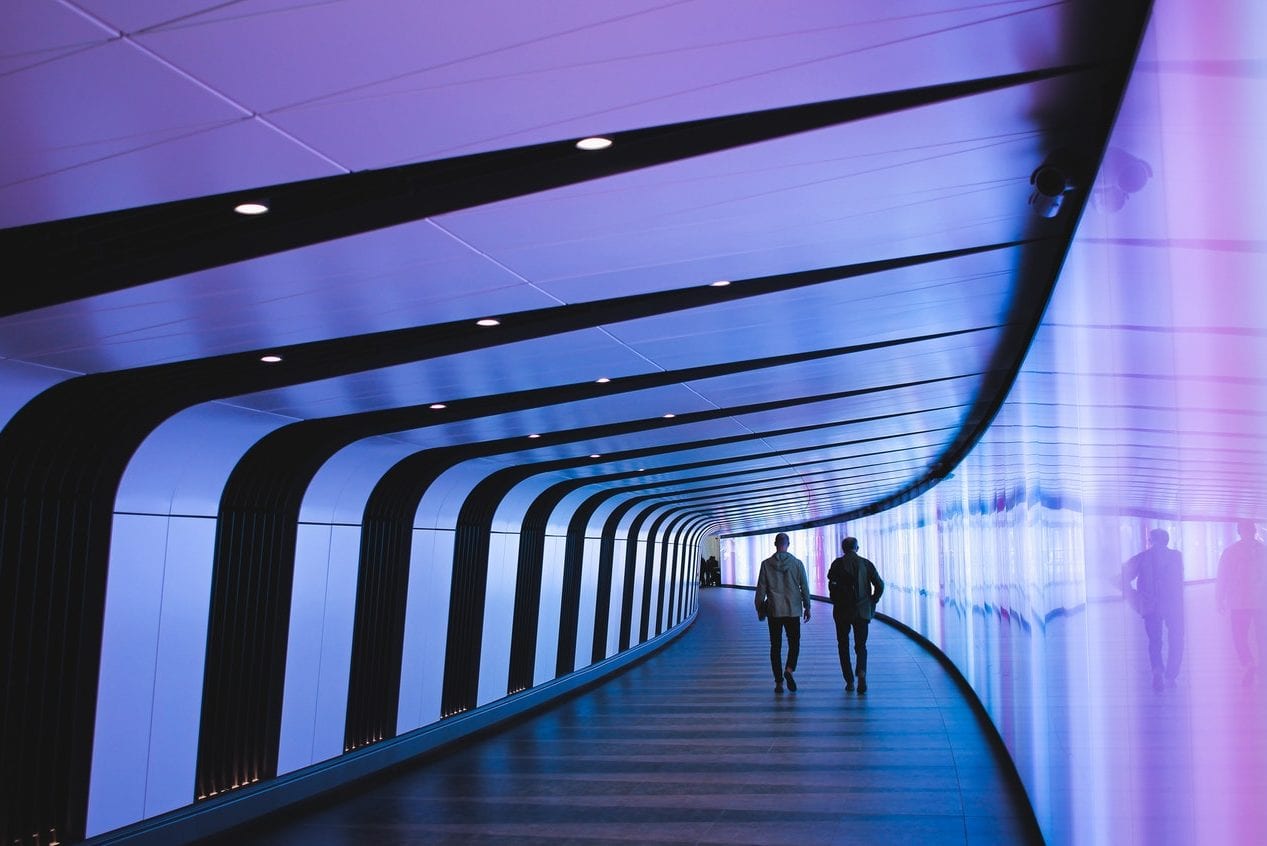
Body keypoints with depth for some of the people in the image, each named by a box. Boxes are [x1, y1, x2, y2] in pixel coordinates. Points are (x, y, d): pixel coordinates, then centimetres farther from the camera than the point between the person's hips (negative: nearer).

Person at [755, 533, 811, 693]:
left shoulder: (766, 564, -2)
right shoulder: (797, 563, -2)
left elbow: (761, 589, -1)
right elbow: (804, 587, 2)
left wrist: (759, 608, 9)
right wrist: (807, 607, 11)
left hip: (774, 611, 0)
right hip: (793, 610, 0)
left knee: (775, 646, 7)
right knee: (794, 643, 12)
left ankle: (779, 682, 5)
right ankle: (789, 669, -14)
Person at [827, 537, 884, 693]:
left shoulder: (837, 564, -2)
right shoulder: (866, 564, 2)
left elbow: (831, 585, -10)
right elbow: (880, 585, -3)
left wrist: (836, 601, 5)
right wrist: (872, 603, 7)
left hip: (842, 612, -1)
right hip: (862, 612, 1)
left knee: (843, 646, 12)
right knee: (861, 646, 9)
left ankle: (849, 681, 9)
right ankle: (862, 672, -18)